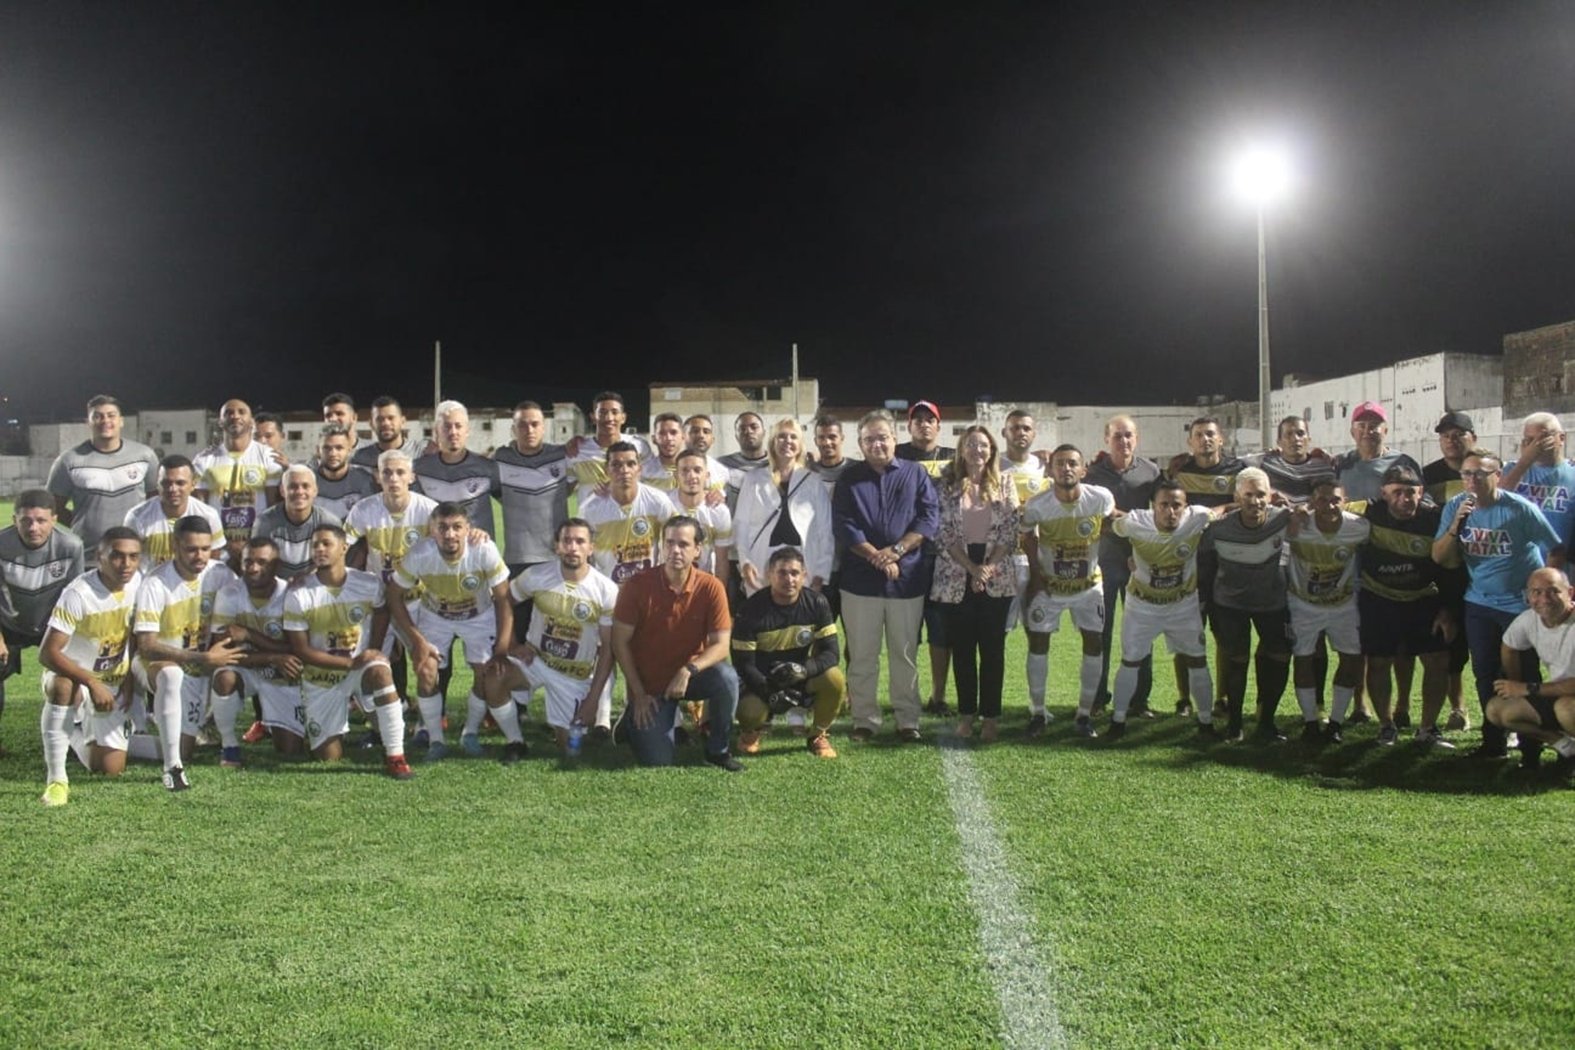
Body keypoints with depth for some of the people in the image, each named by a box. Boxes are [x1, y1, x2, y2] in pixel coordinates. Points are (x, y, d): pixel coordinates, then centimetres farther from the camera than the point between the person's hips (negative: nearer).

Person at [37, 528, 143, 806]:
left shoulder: (138, 584, -11)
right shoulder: (78, 594, -26)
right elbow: (47, 653, -26)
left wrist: (129, 680, 1)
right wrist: (92, 683, -32)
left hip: (113, 682, 4)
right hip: (70, 673, -4)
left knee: (110, 770, -2)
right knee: (63, 687, -42)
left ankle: (89, 735, 34)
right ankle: (56, 779, -30)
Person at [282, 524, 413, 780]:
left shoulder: (370, 584, -11)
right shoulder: (298, 595, -15)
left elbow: (381, 614, 12)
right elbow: (301, 651, -14)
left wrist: (373, 653, 0)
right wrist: (351, 663, -22)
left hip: (360, 666, 0)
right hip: (320, 678, 0)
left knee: (379, 670, -37)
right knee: (329, 756, -2)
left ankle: (395, 756, -31)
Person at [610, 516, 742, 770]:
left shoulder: (711, 587, -14)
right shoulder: (637, 585, -16)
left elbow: (720, 645, -14)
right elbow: (620, 642, -10)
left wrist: (689, 670, -31)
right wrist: (638, 694, -11)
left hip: (690, 675, 1)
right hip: (649, 683, -1)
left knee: (726, 677, -31)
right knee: (656, 761, -11)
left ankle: (718, 749, -7)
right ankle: (633, 720, 24)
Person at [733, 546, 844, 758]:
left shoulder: (817, 603, -9)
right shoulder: (752, 609, -16)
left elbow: (831, 653, -12)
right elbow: (743, 663, -14)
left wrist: (804, 670, -33)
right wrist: (769, 691, -30)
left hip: (802, 676, 2)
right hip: (762, 680, -2)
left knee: (834, 679, -28)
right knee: (750, 712, -33)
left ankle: (818, 735, 1)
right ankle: (750, 731, 10)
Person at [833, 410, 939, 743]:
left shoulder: (916, 474, 8)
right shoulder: (849, 479, 8)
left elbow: (929, 518, -2)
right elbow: (843, 524, -2)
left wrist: (897, 549, -13)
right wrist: (875, 556, -12)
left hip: (908, 578, 0)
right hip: (860, 578, 0)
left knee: (905, 654, 5)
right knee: (862, 656, 3)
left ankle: (908, 720, 13)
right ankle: (864, 721, 12)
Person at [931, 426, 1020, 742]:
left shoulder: (1004, 483, 5)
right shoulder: (948, 485, 3)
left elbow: (1011, 531, 0)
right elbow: (943, 533, -3)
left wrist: (989, 567, -11)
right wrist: (971, 567, -11)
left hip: (997, 577, 0)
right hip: (956, 576, 0)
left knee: (993, 647, 2)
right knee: (962, 647, 5)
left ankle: (991, 715, 9)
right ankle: (966, 713, 14)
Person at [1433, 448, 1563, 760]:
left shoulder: (1520, 509, -17)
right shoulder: (1455, 508, -5)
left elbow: (1556, 549, -6)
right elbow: (1440, 558, -7)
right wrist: (1456, 525, -22)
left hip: (1521, 606, -4)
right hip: (1479, 605, 4)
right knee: (1485, 675, 9)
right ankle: (1494, 741, 21)